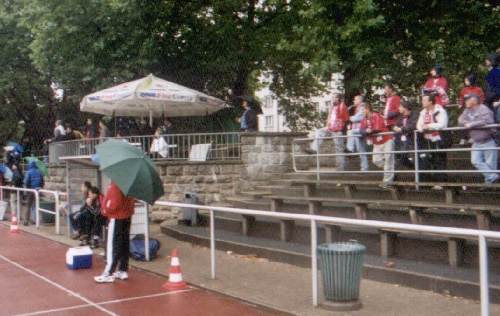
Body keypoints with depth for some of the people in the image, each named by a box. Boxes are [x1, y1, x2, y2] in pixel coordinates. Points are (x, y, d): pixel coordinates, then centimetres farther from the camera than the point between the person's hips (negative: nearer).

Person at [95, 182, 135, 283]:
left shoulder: (115, 185, -20)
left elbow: (114, 203, -24)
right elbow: (132, 199, 14)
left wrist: (105, 210, -8)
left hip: (116, 218, -9)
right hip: (127, 216, 9)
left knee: (113, 246, -4)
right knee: (125, 244, 12)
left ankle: (108, 273, -2)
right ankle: (123, 270, 19)